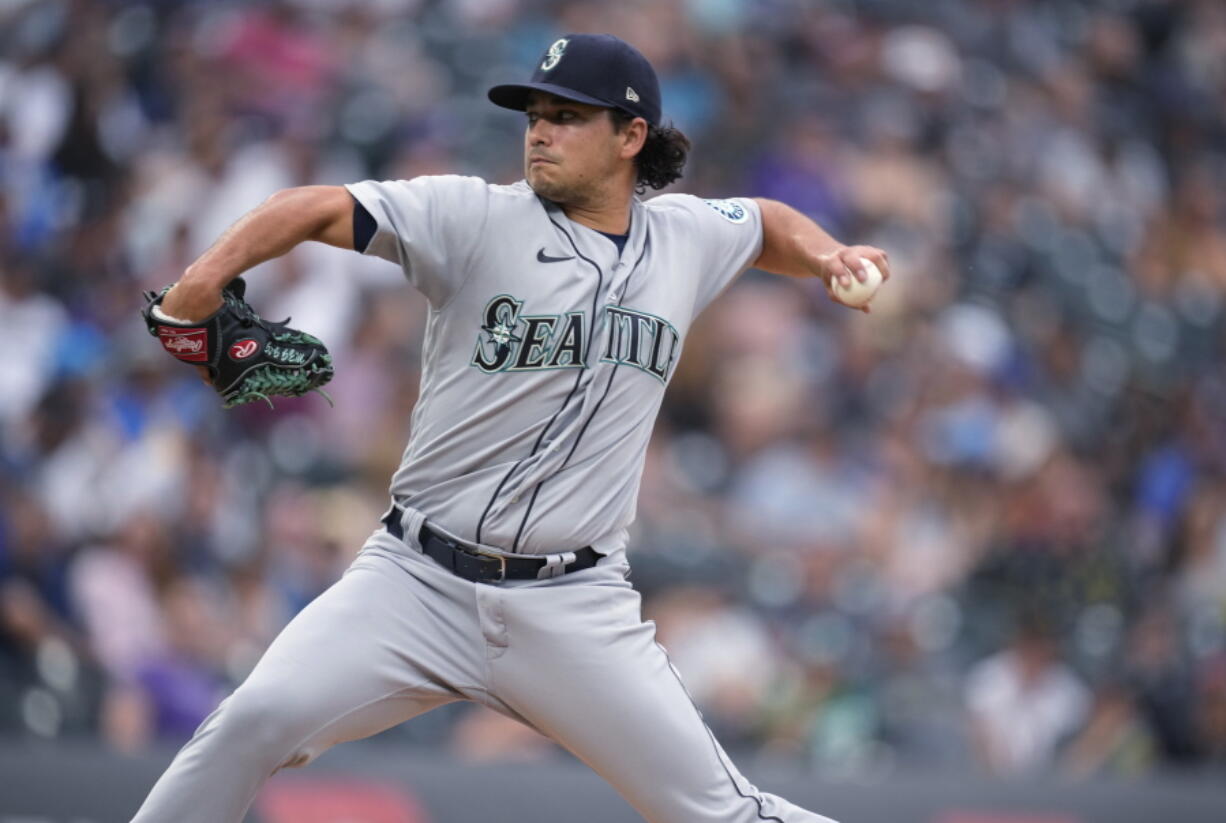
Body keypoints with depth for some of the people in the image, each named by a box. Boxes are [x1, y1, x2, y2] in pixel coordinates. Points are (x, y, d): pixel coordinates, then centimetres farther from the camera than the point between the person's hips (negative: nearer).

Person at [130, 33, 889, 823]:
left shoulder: (685, 238, 8)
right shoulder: (478, 218, -4)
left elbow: (770, 225, 30)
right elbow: (322, 208, -15)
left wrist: (829, 256, 10)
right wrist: (211, 272, -31)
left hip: (574, 607, 2)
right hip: (417, 580, -2)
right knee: (258, 719, -21)